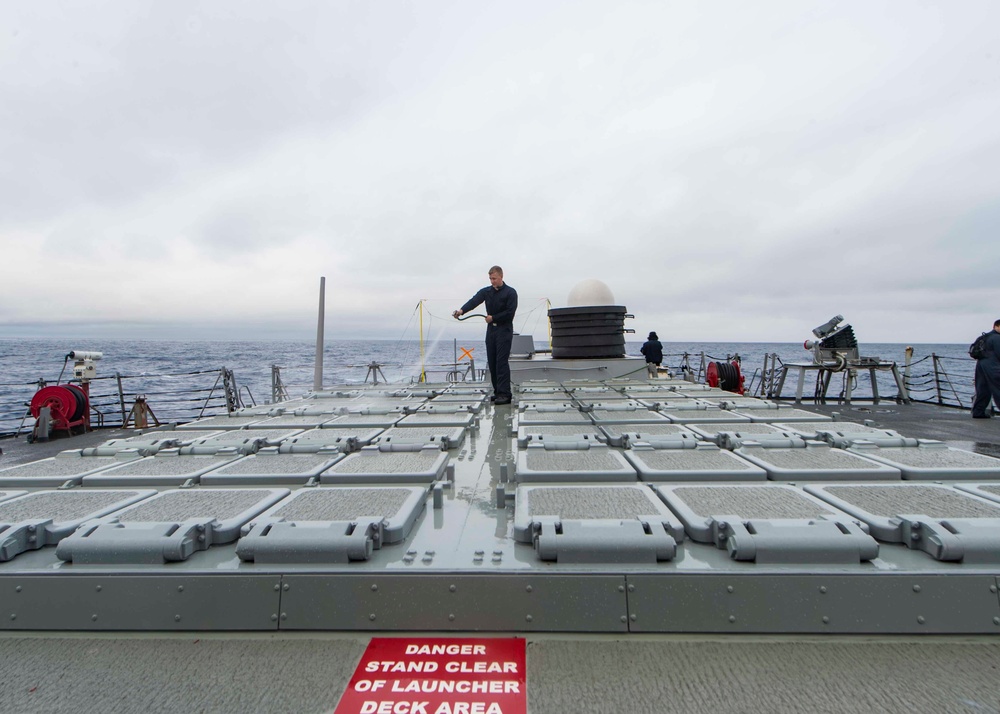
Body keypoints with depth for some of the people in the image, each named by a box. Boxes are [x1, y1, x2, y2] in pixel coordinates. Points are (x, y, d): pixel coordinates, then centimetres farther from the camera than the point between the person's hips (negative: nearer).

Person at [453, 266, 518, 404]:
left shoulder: (510, 292, -4)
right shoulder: (486, 291, 9)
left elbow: (510, 313, -11)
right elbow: (474, 301, -8)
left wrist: (493, 318, -11)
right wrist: (462, 310, -26)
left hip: (504, 330, -6)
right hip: (491, 330, 6)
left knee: (502, 362, -12)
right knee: (492, 362, 5)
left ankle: (505, 394, -13)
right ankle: (498, 392, 12)